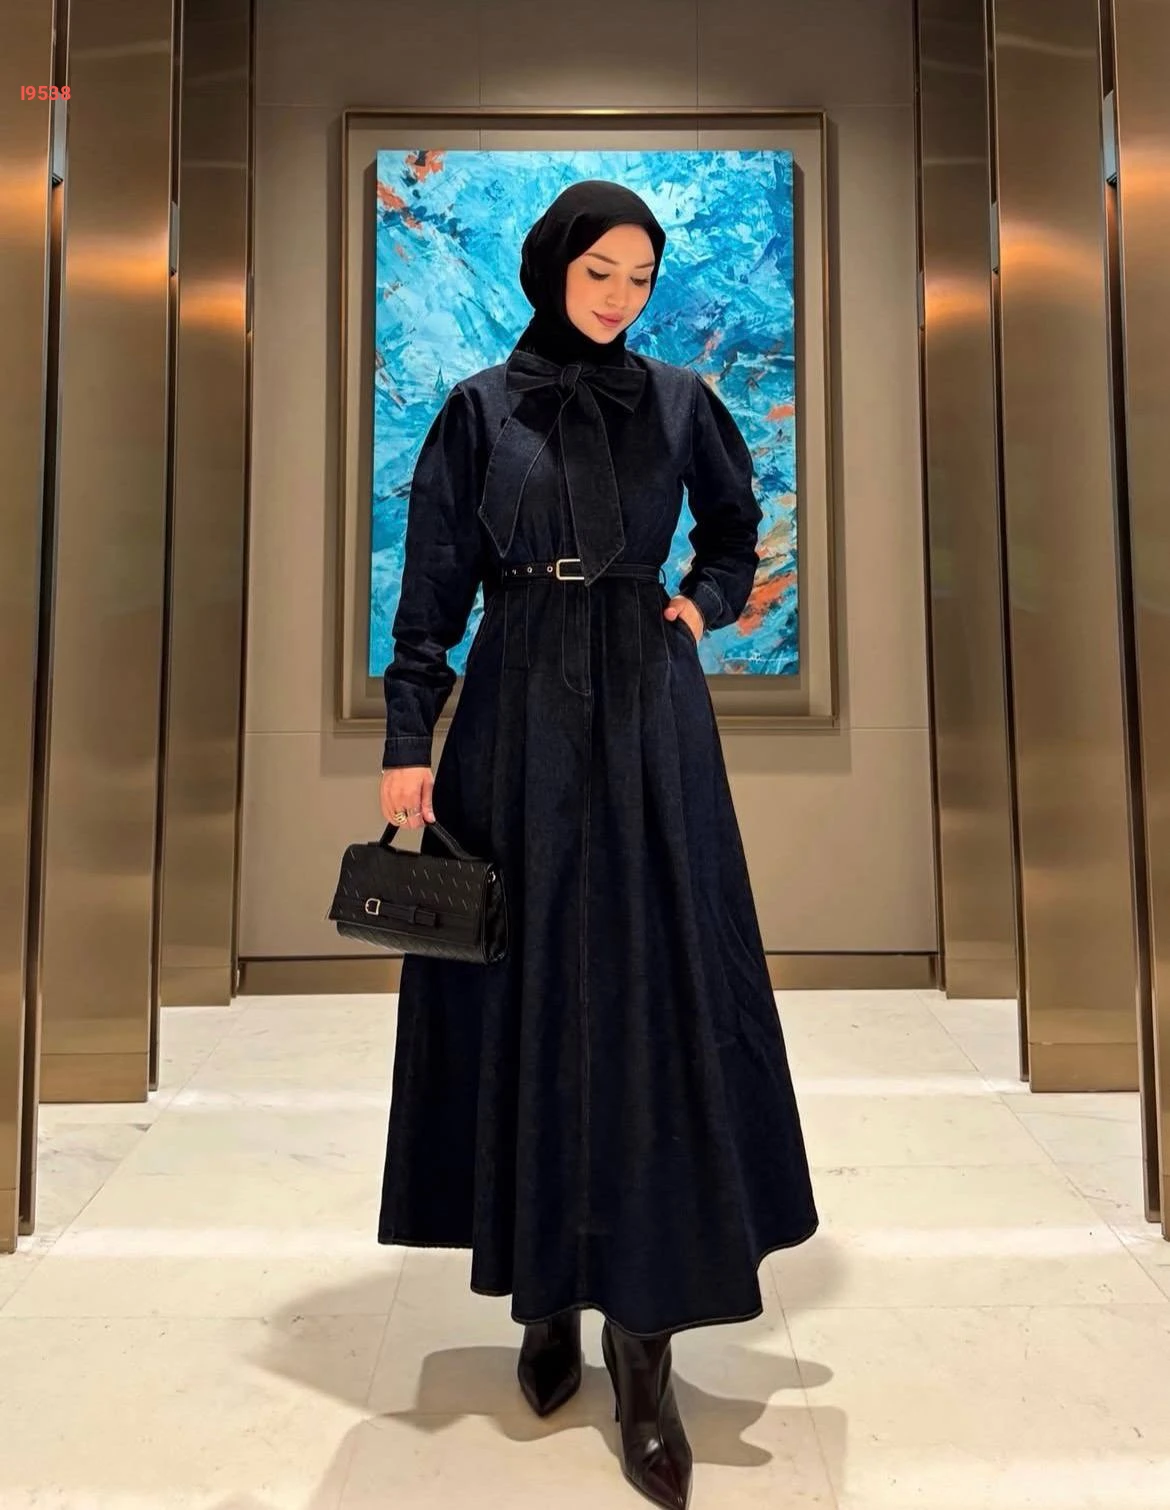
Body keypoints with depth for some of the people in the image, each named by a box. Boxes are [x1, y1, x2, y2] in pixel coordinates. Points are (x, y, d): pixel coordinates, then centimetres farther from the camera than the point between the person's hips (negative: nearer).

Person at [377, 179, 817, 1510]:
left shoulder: (678, 401, 11)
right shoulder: (479, 410, 7)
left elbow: (736, 523, 26)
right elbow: (430, 589, 2)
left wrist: (705, 604, 6)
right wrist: (407, 740, -5)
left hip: (648, 720, 1)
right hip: (518, 721, 0)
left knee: (655, 993, -4)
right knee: (529, 993, 3)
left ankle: (643, 1343, 5)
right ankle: (545, 1293, 20)